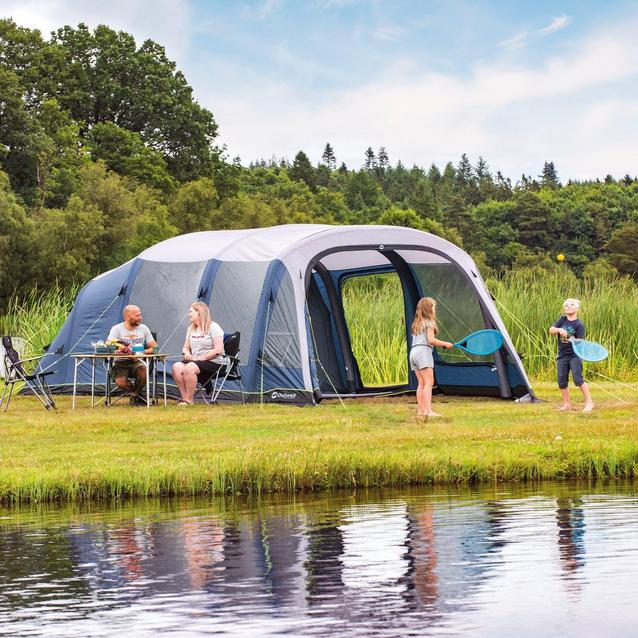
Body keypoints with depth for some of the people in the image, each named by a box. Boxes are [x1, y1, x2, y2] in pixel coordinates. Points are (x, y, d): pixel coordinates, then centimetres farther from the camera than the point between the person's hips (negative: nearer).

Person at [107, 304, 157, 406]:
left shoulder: (143, 328, 4)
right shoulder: (117, 329, -5)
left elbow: (154, 348, 2)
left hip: (136, 363, 2)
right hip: (120, 363, -2)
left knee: (144, 370, -34)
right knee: (120, 382, -33)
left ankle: (135, 394, -6)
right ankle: (138, 393, -1)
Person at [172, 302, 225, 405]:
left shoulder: (213, 327, -6)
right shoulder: (191, 329, 17)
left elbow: (218, 350, -14)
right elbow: (185, 347, 21)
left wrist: (201, 358, -16)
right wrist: (187, 354, -4)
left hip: (213, 362, -7)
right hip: (194, 360, 7)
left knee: (189, 368, -34)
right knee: (177, 367, -23)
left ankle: (188, 400, -24)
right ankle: (184, 397, -18)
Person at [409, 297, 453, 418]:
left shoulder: (416, 324, 22)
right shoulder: (429, 323, -3)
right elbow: (431, 340, -12)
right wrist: (445, 344, -3)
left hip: (413, 352, 8)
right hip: (424, 351, -8)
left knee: (421, 383, 8)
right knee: (429, 382, -13)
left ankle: (421, 410, 3)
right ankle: (428, 410, -23)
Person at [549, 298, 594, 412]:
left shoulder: (579, 325, -9)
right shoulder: (562, 320, 4)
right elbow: (551, 330, -1)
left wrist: (574, 340, -37)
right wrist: (559, 330, -21)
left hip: (574, 355, -5)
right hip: (562, 356, 5)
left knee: (578, 379, -15)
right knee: (562, 381, 6)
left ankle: (589, 402, -7)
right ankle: (567, 404, 19)